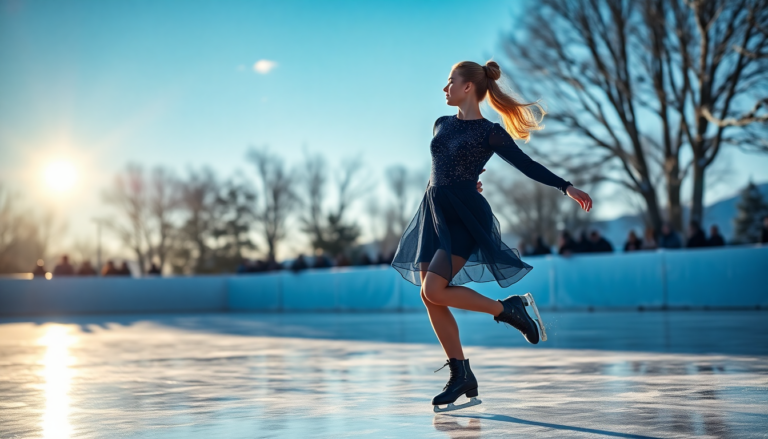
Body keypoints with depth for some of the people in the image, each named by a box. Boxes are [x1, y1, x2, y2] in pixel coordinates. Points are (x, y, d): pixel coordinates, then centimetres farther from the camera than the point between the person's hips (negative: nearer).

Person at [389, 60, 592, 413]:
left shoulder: (490, 132, -3)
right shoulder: (442, 125, 14)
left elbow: (526, 165, -4)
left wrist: (567, 187, -10)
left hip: (465, 216, -7)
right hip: (434, 214, 7)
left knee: (433, 291, -20)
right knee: (430, 299, 2)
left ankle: (508, 308, -1)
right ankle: (462, 378, 11)